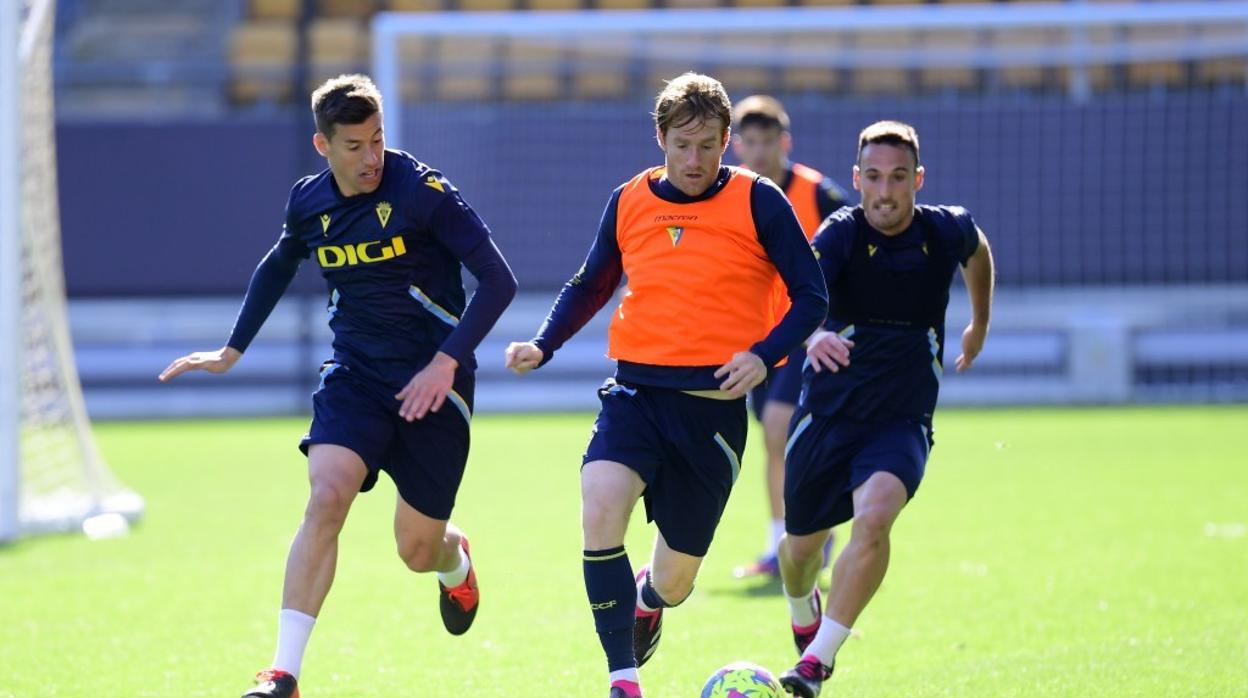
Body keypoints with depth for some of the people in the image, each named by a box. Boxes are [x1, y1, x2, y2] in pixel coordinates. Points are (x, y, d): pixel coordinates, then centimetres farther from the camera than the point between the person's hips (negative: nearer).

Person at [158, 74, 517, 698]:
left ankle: (455, 563, 47)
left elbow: (497, 279, -16)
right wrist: (231, 352, 24)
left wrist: (446, 362, -25)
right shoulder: (309, 202, 1)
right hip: (354, 372, 3)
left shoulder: (421, 190, -15)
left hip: (430, 382, -3)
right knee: (327, 497, -23)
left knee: (417, 550, 5)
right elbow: (278, 265, 24)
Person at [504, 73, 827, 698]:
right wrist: (543, 346, 4)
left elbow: (811, 296, 0)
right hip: (637, 389, 1)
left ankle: (648, 598, 47)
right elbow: (591, 286, 20)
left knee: (675, 577, 5)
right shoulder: (628, 202, 5)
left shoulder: (757, 202, -3)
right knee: (600, 507, -28)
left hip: (713, 404, -1)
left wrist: (763, 355, -18)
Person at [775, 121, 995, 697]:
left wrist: (980, 324, 33)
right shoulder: (841, 234, -14)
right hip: (828, 412, 0)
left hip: (903, 419, 0)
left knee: (874, 517, -28)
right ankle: (804, 617, 50)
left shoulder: (947, 230, -4)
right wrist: (813, 334, -56)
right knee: (801, 543, 12)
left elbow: (977, 250, 22)